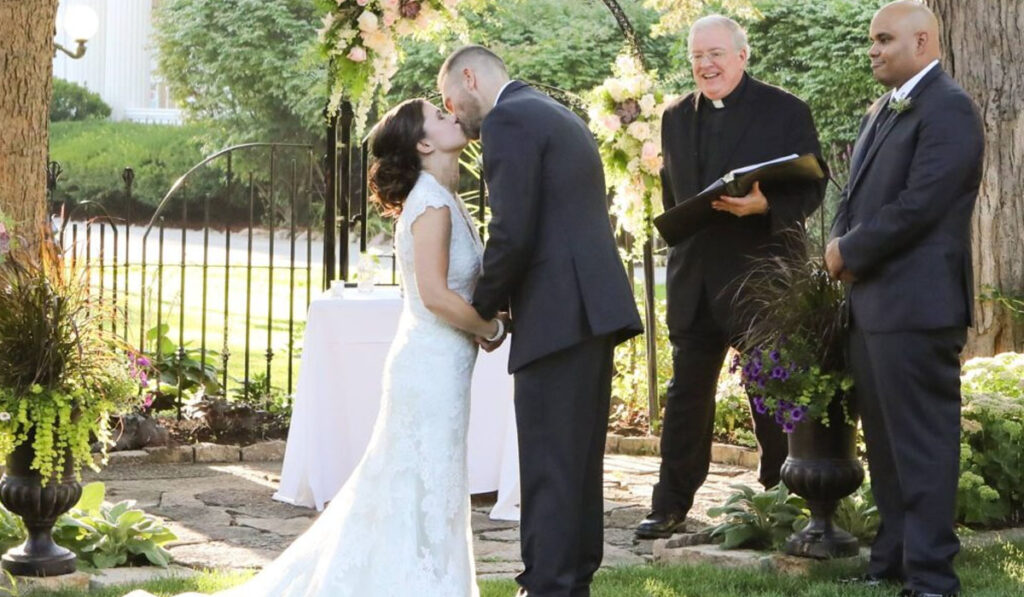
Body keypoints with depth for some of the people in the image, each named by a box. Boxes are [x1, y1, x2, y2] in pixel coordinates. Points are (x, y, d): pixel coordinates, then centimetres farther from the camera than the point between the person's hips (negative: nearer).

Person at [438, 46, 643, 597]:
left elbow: (512, 235, -17)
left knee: (548, 465, -6)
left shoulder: (507, 120, -8)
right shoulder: (558, 118, 22)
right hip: (595, 306, 10)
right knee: (579, 460, 14)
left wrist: (482, 310, -2)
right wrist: (497, 303, 17)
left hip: (559, 315, -10)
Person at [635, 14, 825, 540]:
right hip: (694, 279, 5)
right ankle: (670, 506, 14)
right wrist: (679, 233, 7)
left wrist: (765, 205, -25)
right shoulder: (676, 118, 12)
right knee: (686, 396, 8)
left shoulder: (786, 113, -4)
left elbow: (812, 187, -8)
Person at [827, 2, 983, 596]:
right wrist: (843, 247, 1)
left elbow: (917, 207, -20)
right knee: (885, 440, 16)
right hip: (872, 300, 10)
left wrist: (848, 251, -10)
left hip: (916, 302, -10)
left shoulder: (948, 109, -13)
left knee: (921, 442, -5)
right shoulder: (883, 111, 17)